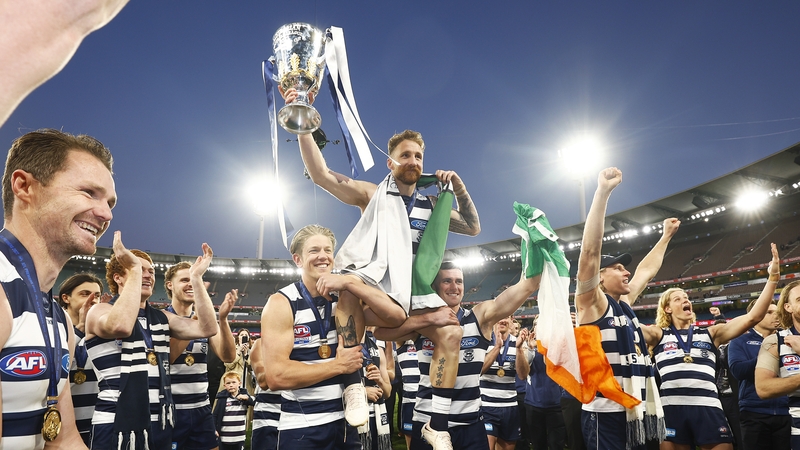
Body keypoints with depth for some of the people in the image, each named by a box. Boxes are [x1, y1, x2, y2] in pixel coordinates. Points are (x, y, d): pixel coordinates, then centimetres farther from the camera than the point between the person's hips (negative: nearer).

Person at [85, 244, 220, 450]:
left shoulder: (162, 318, 13)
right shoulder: (99, 311, -3)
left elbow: (207, 328, -2)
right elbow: (121, 326, -28)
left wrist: (196, 277, -5)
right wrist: (135, 268, -22)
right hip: (117, 426, -5)